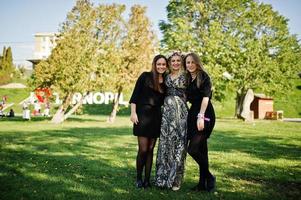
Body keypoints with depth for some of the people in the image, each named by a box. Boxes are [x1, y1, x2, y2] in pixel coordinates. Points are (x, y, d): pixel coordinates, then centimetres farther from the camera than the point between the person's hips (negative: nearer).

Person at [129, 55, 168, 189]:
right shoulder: (145, 76, -1)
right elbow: (135, 95, -4)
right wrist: (133, 112, -11)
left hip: (156, 117, 4)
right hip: (143, 115, -4)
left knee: (150, 149, 7)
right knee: (143, 149, -7)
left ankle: (147, 180, 14)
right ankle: (139, 178, 9)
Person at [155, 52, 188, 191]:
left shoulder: (185, 76, 2)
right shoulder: (167, 77, 15)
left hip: (180, 111, -4)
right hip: (167, 110, 4)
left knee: (178, 143, -4)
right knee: (165, 143, 2)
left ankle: (175, 180, 5)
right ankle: (163, 178, 10)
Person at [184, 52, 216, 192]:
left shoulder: (203, 76, -6)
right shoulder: (187, 79, 15)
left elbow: (206, 97, -16)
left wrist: (201, 116, -23)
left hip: (204, 115, -7)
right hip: (193, 113, 7)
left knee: (193, 149, -14)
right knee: (201, 149, 10)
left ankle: (209, 177, 5)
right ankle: (203, 183, 16)